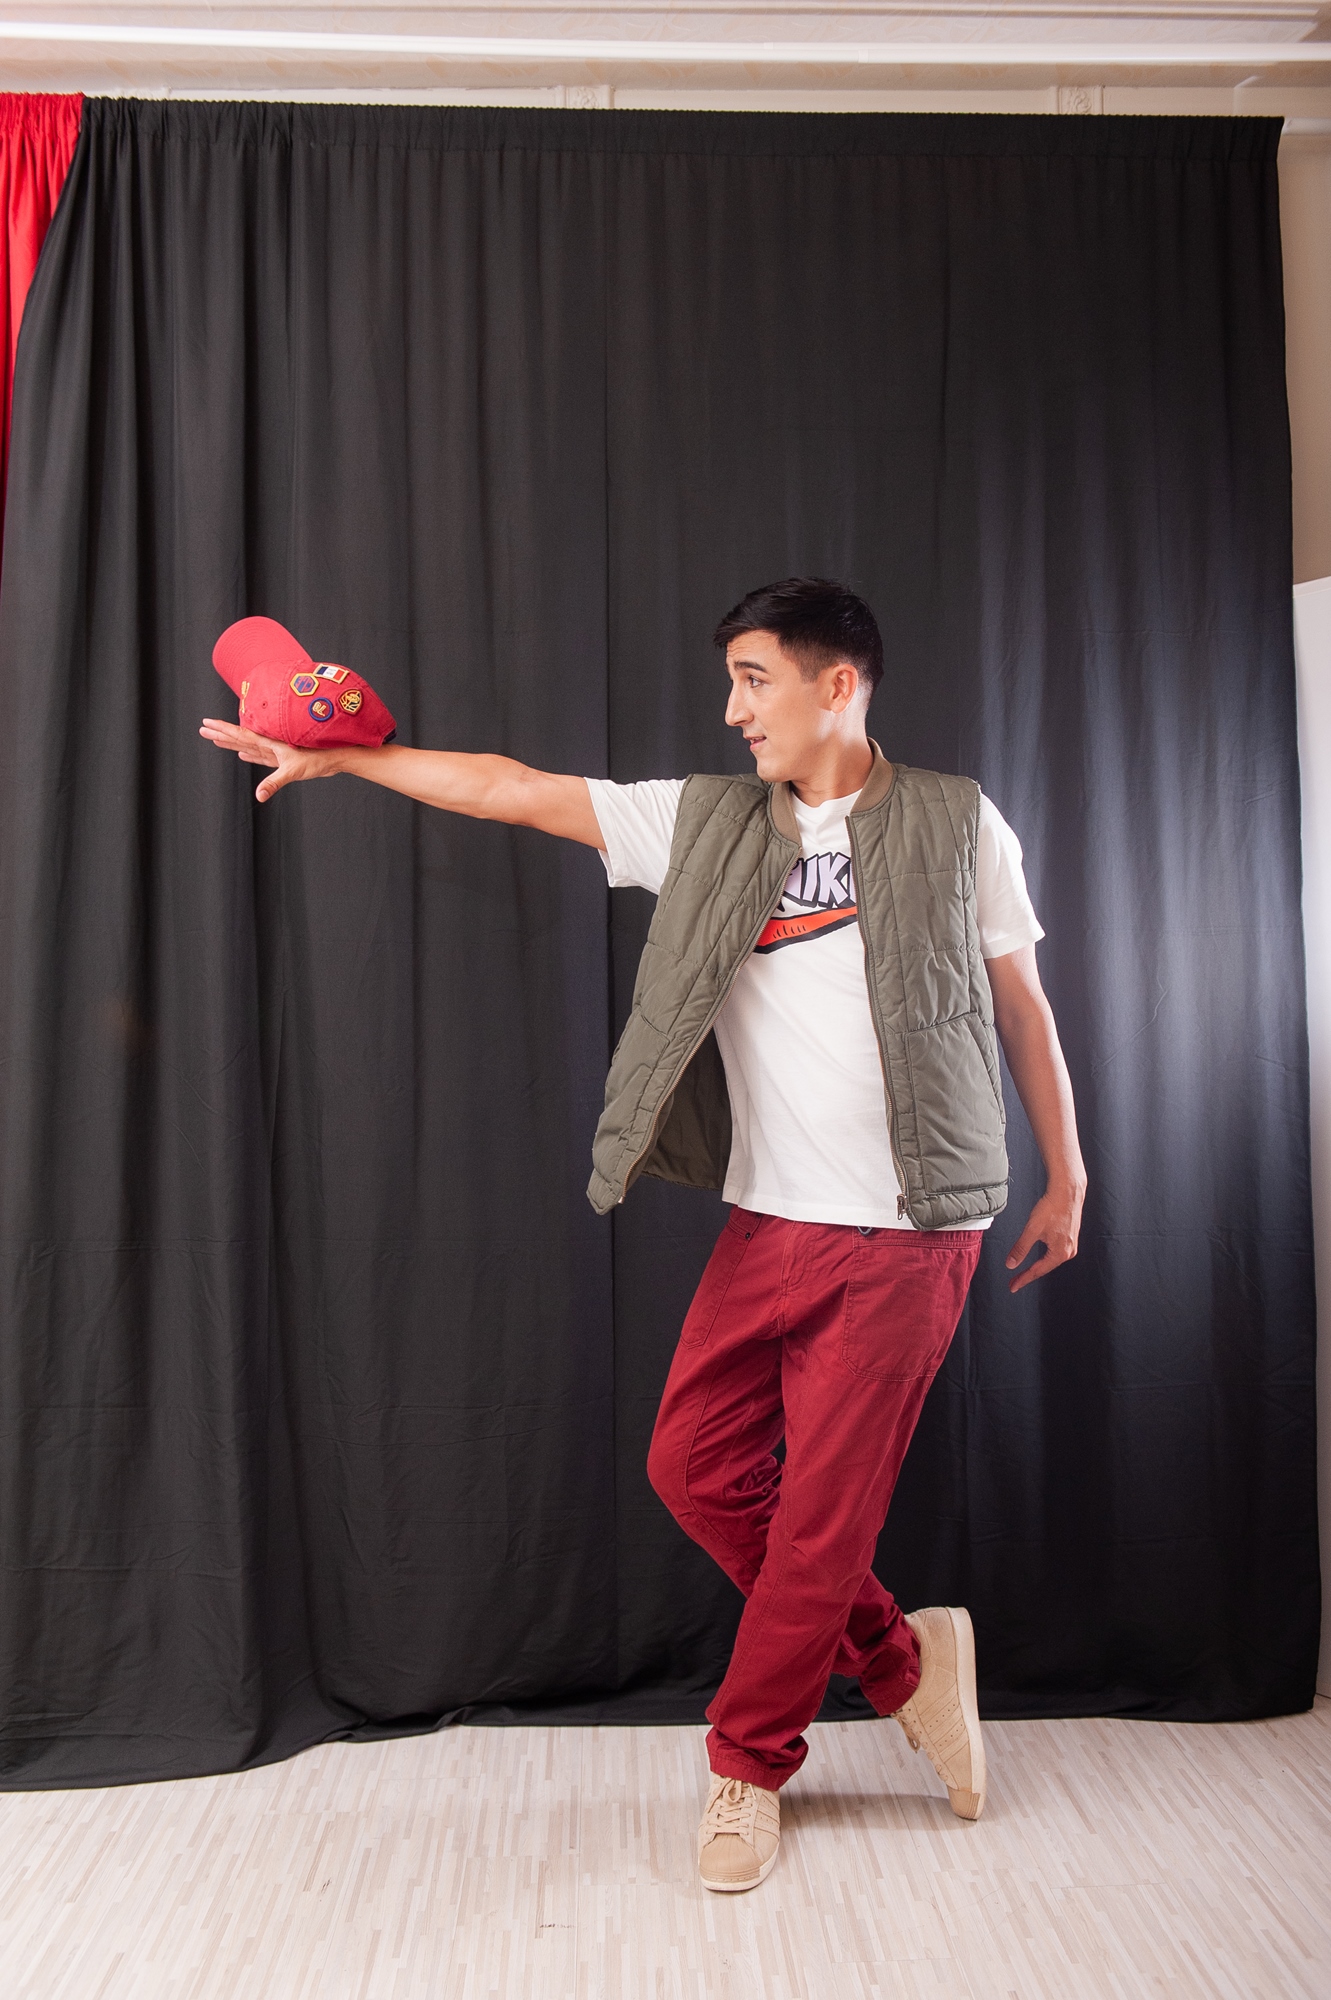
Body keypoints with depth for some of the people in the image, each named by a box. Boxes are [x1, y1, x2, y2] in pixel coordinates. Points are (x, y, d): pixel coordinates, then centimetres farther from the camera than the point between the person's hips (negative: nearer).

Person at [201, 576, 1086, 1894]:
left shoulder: (956, 823, 0)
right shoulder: (704, 821, 6)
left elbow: (1021, 1005, 6)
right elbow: (516, 791, 5)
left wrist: (1065, 1176, 7)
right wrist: (332, 757, 4)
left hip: (906, 1234, -4)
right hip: (768, 1220, 4)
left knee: (821, 1508, 1)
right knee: (694, 1463, 4)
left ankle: (750, 1762, 24)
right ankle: (899, 1660, 25)